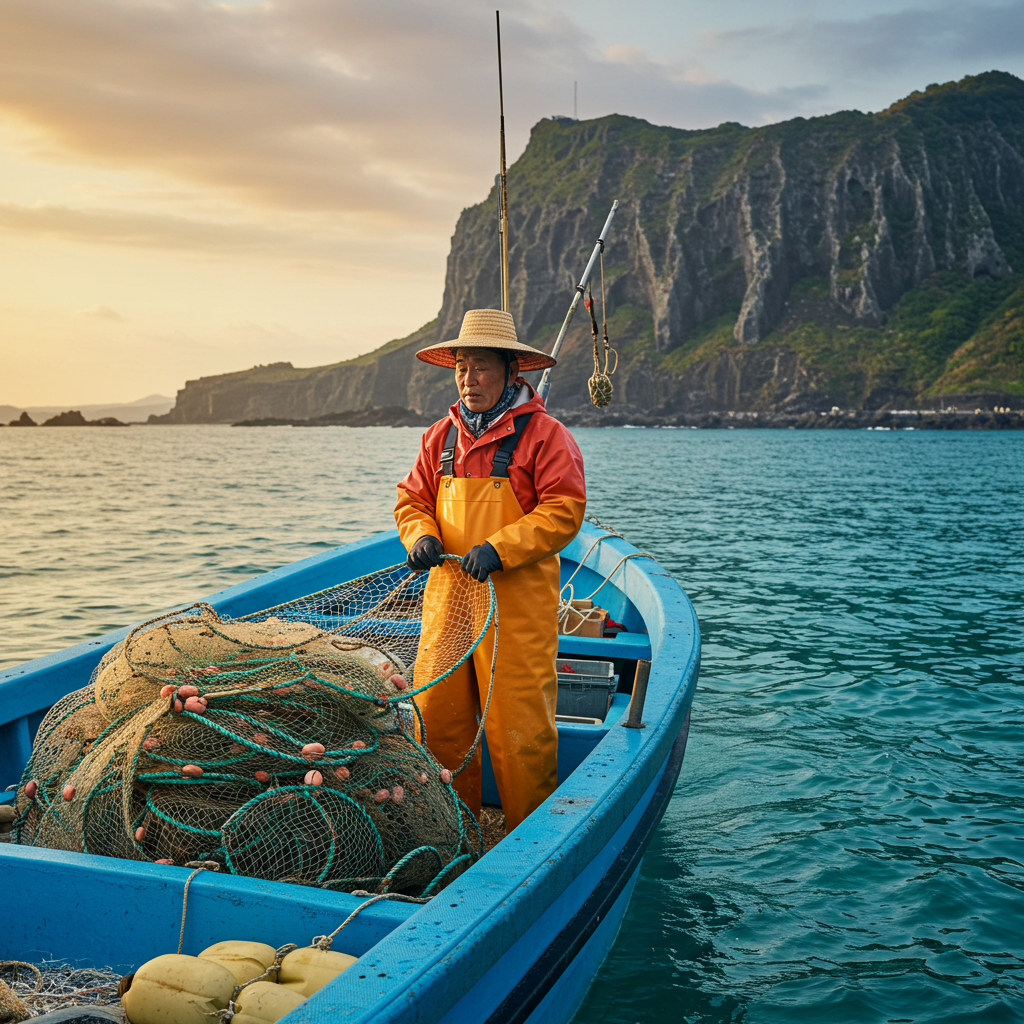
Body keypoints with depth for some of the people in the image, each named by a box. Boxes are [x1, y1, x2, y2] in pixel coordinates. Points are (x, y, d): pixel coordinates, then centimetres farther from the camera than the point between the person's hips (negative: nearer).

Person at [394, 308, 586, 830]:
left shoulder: (545, 434, -4)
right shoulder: (440, 436, 14)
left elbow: (564, 510, -11)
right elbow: (412, 499, 18)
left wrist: (499, 549, -21)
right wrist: (421, 535, -5)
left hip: (519, 597, -5)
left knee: (518, 723, -3)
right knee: (437, 714, 7)